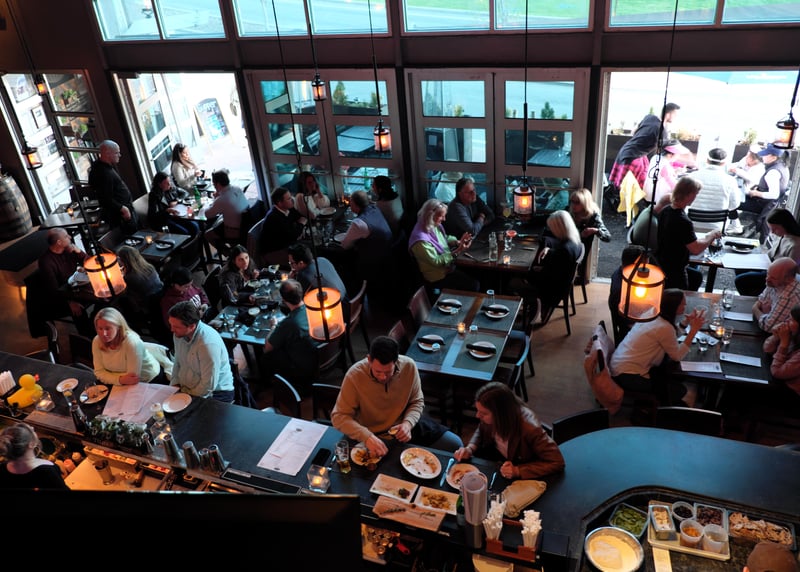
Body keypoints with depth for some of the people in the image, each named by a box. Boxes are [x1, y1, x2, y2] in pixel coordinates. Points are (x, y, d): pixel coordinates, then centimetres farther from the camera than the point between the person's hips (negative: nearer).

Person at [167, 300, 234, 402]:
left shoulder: (208, 344, -28)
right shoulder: (179, 333, -2)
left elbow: (209, 386, -24)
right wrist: (174, 385, 1)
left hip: (215, 393, -7)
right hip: (185, 389, 8)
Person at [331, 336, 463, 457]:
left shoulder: (409, 366, -16)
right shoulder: (354, 376, -24)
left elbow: (417, 402, 0)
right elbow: (339, 416, -21)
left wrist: (408, 423, -21)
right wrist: (367, 437, -36)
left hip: (404, 426, 3)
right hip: (374, 434, -3)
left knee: (455, 444, -3)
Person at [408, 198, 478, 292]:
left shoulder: (435, 226, -2)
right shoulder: (421, 240, -29)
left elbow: (445, 238, 17)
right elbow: (436, 261, -24)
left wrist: (458, 242, -4)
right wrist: (457, 252, -28)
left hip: (449, 264, 9)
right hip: (438, 277, -9)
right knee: (473, 284, -14)